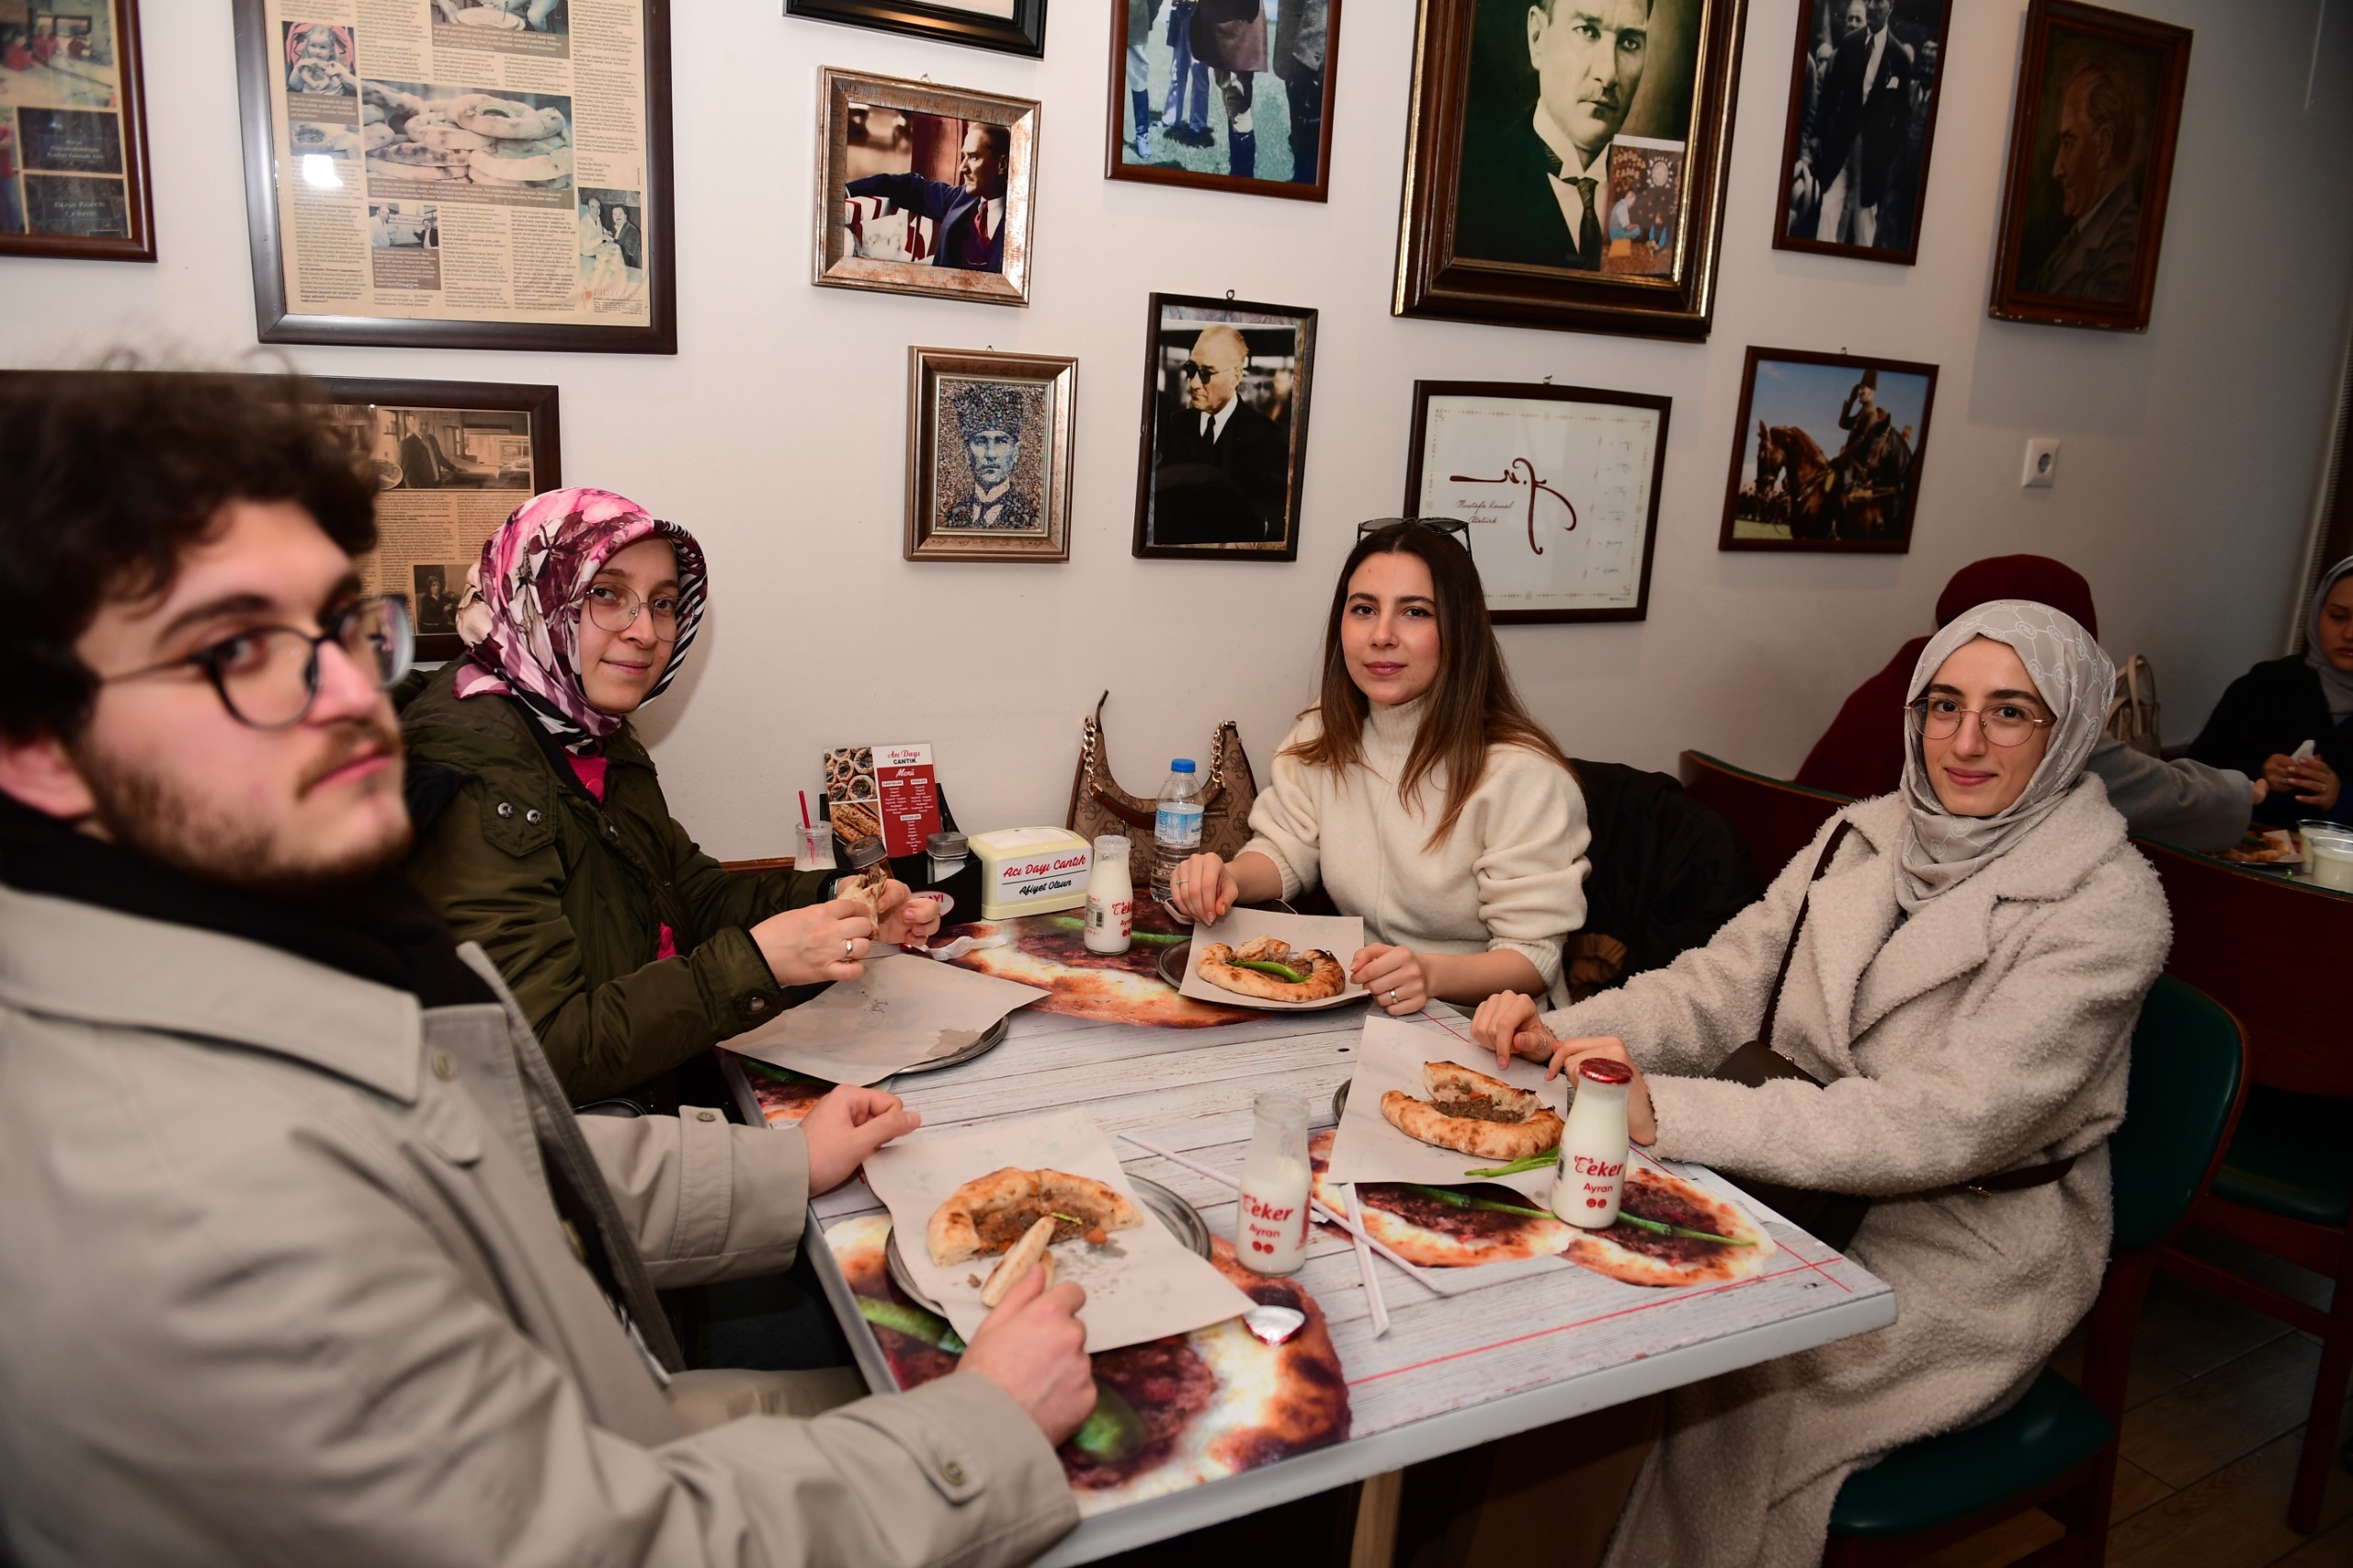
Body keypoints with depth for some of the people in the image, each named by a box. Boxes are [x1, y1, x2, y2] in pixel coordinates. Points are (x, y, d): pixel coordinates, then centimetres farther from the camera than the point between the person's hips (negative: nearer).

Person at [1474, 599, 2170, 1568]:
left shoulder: (2109, 905, -15)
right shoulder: (1864, 836, 5)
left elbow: (1952, 1121, -25)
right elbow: (1724, 982, 2)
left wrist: (1666, 1113, -33)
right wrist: (1566, 1034, -18)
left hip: (1971, 1258, -5)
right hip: (1820, 1188, 5)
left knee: (1737, 1388, -25)